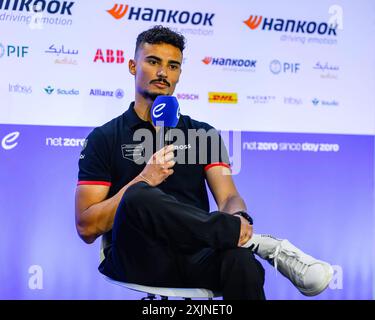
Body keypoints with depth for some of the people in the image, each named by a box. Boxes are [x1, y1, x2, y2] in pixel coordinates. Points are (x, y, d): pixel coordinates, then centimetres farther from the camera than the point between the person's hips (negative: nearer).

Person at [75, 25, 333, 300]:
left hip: (195, 256, 1)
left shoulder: (203, 134, 18)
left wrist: (239, 217, -20)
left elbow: (228, 197, 5)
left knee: (242, 261, -36)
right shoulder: (105, 138, 9)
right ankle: (260, 242, -27)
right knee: (140, 197, -35)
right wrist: (142, 181, -11)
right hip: (137, 258, -1)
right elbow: (87, 228, 1)